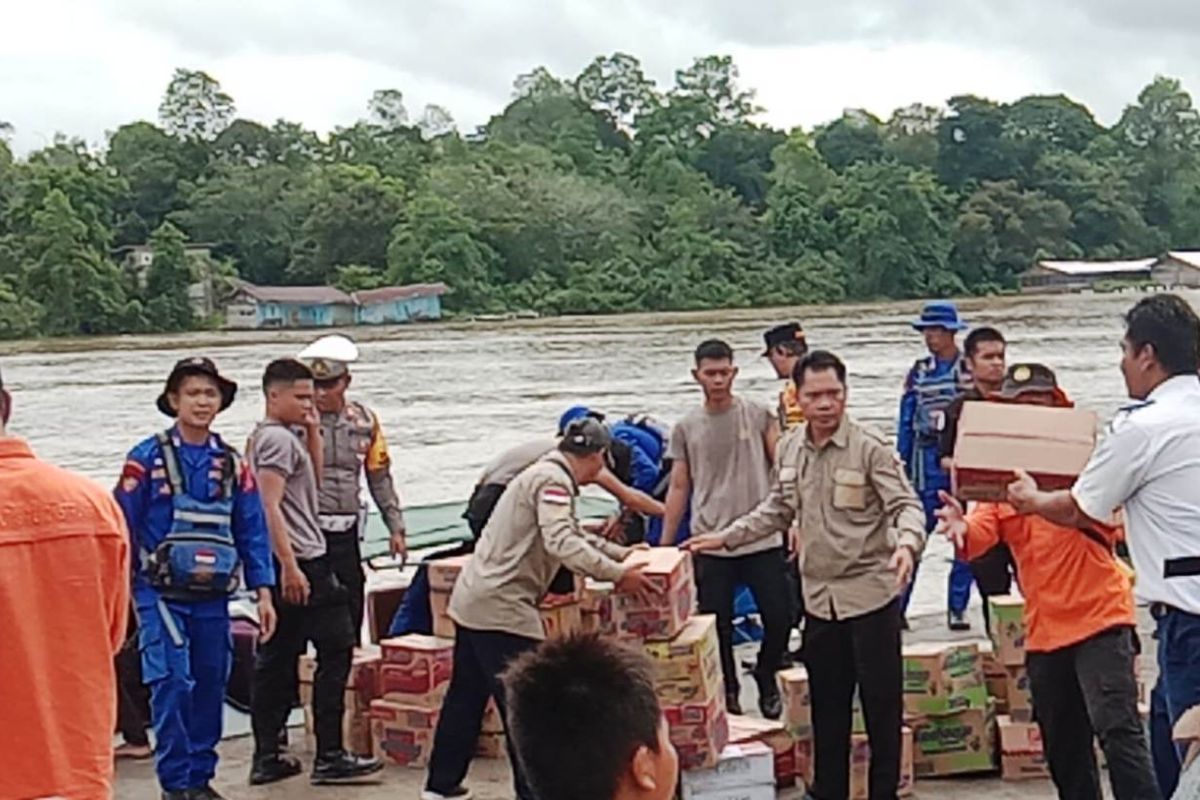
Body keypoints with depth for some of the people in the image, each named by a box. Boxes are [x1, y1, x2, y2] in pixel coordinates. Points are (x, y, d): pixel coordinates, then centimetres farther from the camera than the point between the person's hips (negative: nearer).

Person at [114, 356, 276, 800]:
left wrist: (263, 591, 4)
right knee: (173, 684, -10)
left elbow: (252, 531, 9)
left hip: (213, 598, 4)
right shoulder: (147, 459, -5)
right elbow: (123, 527, -4)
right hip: (160, 594, -4)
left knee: (210, 685, 7)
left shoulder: (233, 464, 7)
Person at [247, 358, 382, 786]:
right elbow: (270, 506, -21)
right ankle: (329, 757, -2)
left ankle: (267, 758, 12)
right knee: (336, 650, -4)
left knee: (277, 660, 10)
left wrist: (313, 435, 14)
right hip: (301, 560, -10)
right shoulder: (279, 438, -12)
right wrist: (290, 567, -24)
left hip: (289, 564, 10)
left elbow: (311, 485, 26)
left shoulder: (264, 436, 17)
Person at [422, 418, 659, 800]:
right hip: (501, 607, -10)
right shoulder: (553, 481, -13)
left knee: (466, 695, 17)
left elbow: (576, 534, 30)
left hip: (473, 599, 11)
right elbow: (562, 544, -26)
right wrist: (617, 575, -24)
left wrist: (623, 553, 26)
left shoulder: (546, 476, 19)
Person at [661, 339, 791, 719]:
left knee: (779, 617, -1)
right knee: (717, 627, 4)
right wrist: (664, 546, 4)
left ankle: (766, 678, 25)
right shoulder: (685, 428, 5)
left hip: (762, 538, -1)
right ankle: (727, 691, 23)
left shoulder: (758, 415, 2)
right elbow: (678, 488, 8)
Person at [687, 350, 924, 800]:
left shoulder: (870, 448, -11)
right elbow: (778, 510, 18)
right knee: (826, 704, 14)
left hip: (870, 591, -5)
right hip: (819, 597, 5)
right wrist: (726, 538, 12)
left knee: (881, 702, 3)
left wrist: (906, 544, -35)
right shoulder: (790, 449, 7)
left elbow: (906, 506, -15)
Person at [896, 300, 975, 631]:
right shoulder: (919, 372, 7)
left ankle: (958, 607, 15)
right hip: (927, 457, 1)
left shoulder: (971, 371, 1)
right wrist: (902, 465, 6)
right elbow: (906, 421, 10)